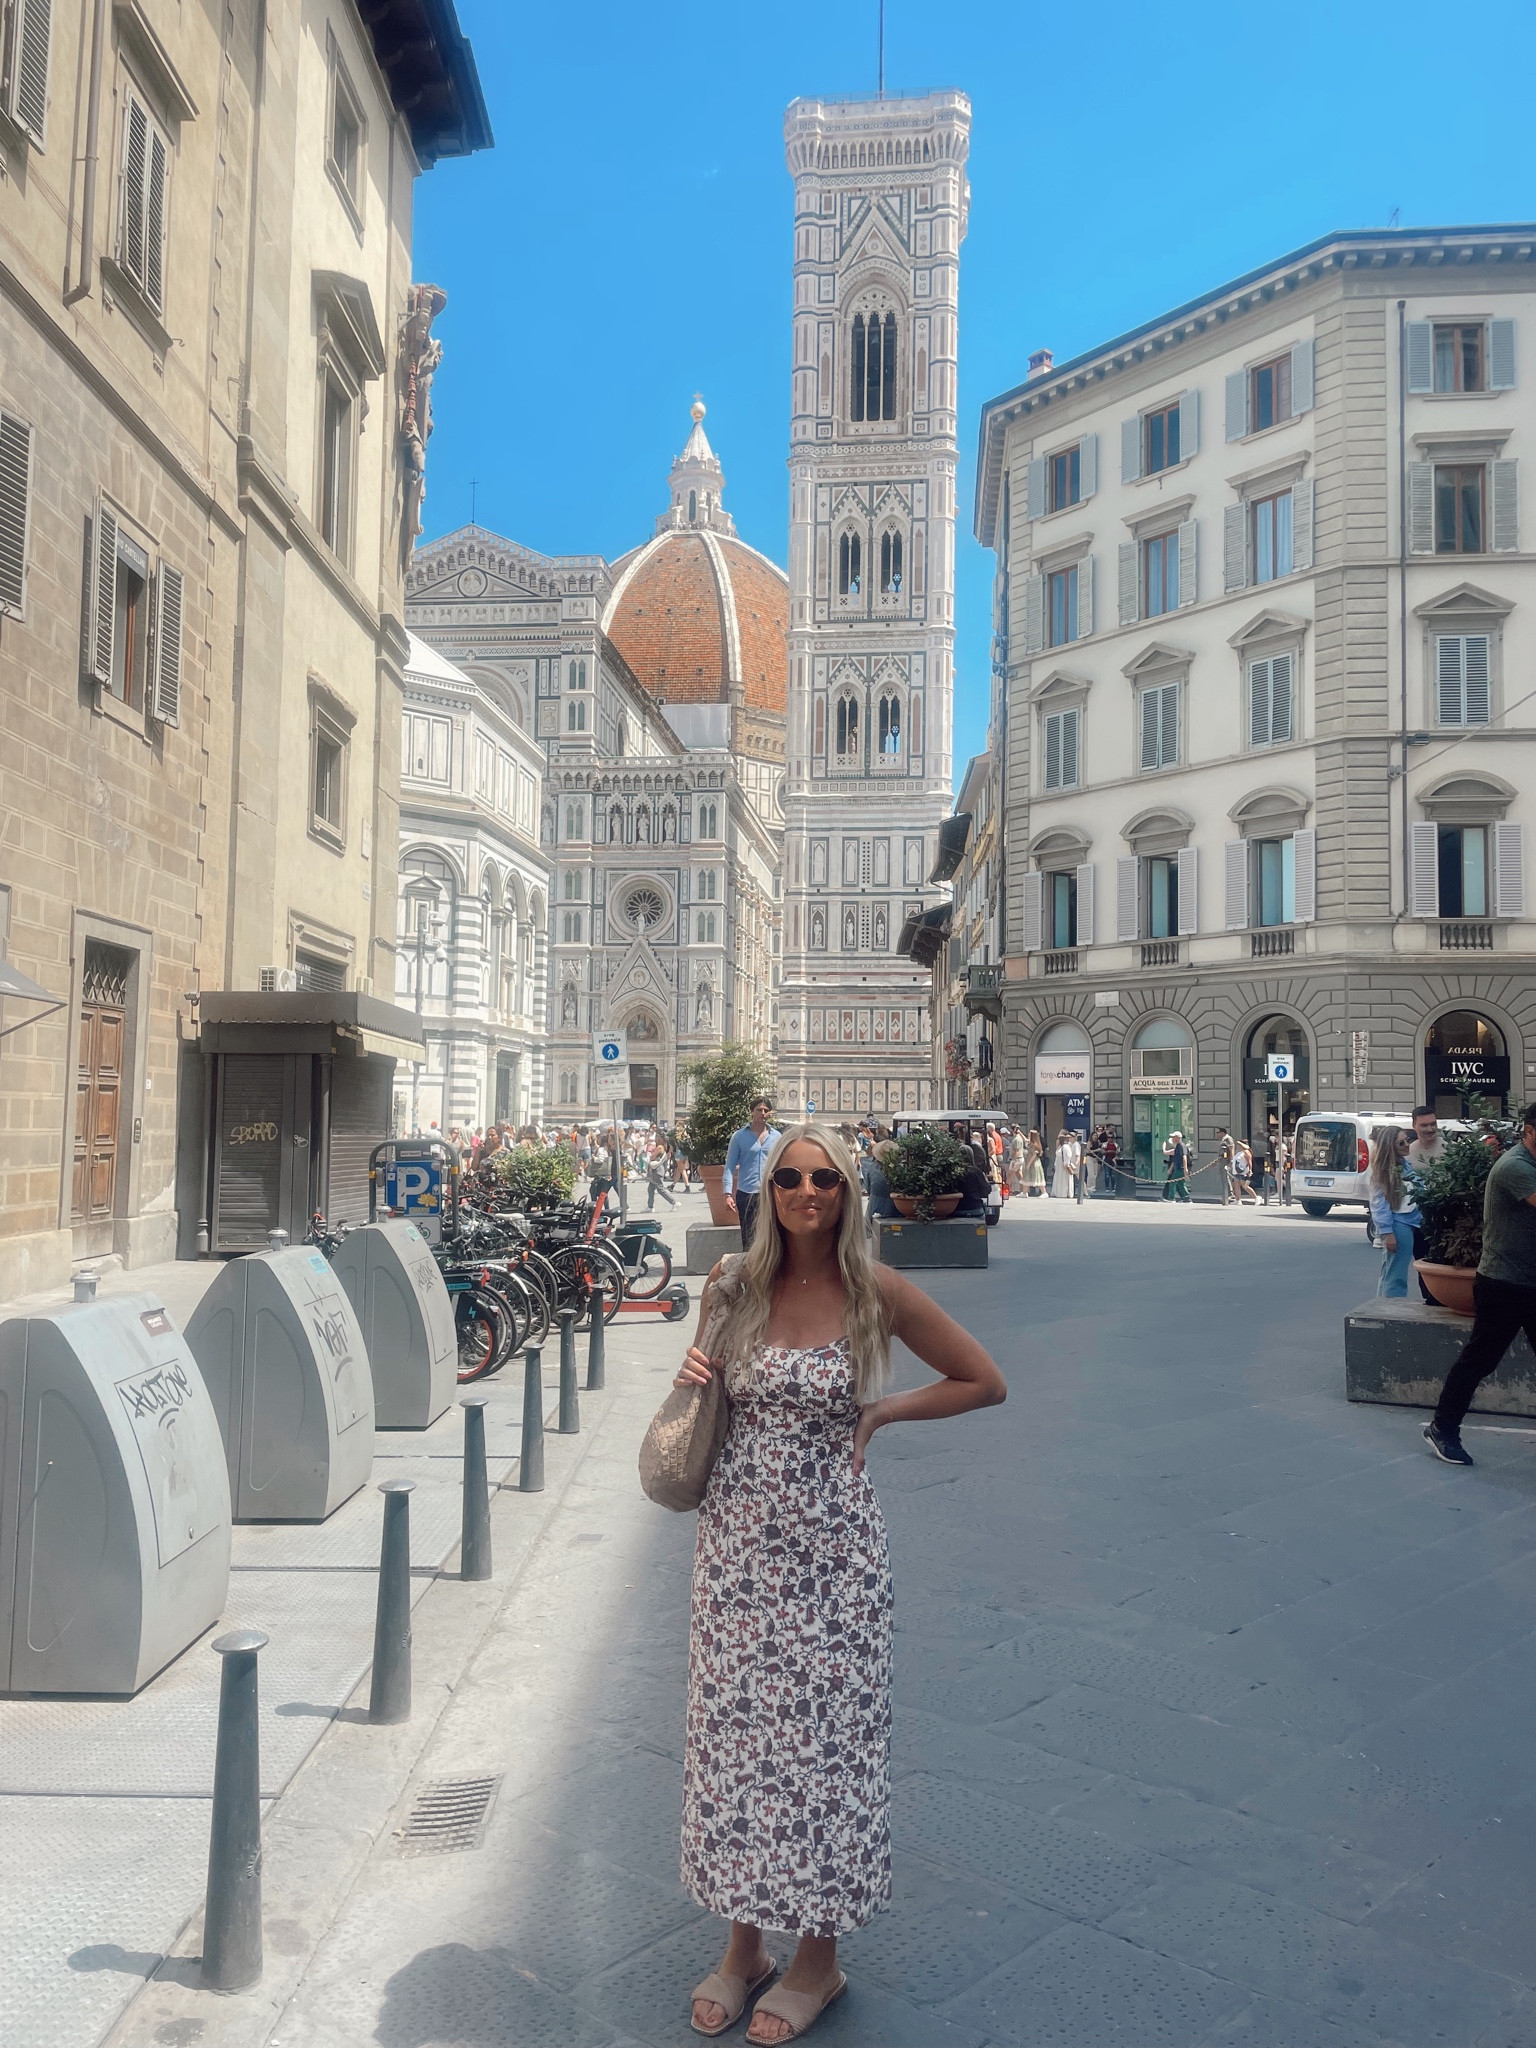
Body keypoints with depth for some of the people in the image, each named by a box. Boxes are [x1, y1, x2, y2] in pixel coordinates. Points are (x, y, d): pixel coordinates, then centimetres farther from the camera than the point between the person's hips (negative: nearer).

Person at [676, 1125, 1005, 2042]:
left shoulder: (878, 1293, -10)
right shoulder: (735, 1289, 0)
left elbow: (986, 1382, -1)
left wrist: (879, 1413, -7)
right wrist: (694, 1376, -5)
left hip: (830, 1549, -3)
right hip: (737, 1537, 4)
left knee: (824, 1734, 7)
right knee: (736, 1726, 12)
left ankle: (819, 1958, 29)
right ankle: (744, 1942, 33)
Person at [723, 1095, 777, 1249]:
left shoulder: (776, 1137, 8)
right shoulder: (740, 1136, 1)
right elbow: (730, 1166, 0)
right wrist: (728, 1194, -10)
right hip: (746, 1194, -2)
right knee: (748, 1241, 2)